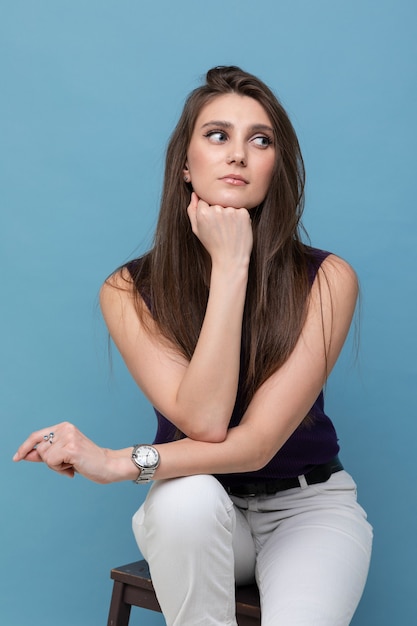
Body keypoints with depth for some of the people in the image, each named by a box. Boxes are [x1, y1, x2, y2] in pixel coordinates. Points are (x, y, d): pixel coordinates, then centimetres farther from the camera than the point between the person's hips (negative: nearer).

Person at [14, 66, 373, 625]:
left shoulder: (326, 280, -15)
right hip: (195, 517, 2)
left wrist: (118, 463, -28)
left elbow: (259, 439, -21)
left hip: (309, 503, -1)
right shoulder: (129, 291, -12)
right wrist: (230, 264, -26)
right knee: (188, 498, -33)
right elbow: (202, 421, -25)